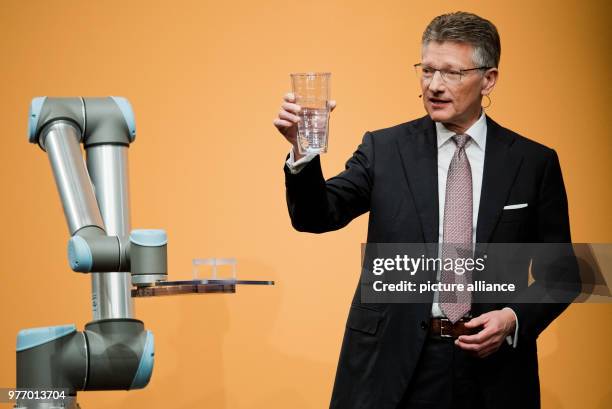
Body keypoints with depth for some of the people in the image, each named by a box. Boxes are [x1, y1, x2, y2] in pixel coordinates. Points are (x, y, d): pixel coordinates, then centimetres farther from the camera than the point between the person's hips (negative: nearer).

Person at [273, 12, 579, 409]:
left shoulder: (535, 162, 2)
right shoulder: (384, 149, 2)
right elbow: (317, 216, -9)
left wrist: (515, 318, -11)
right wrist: (304, 150, -26)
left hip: (490, 373, 0)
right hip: (391, 367, 0)